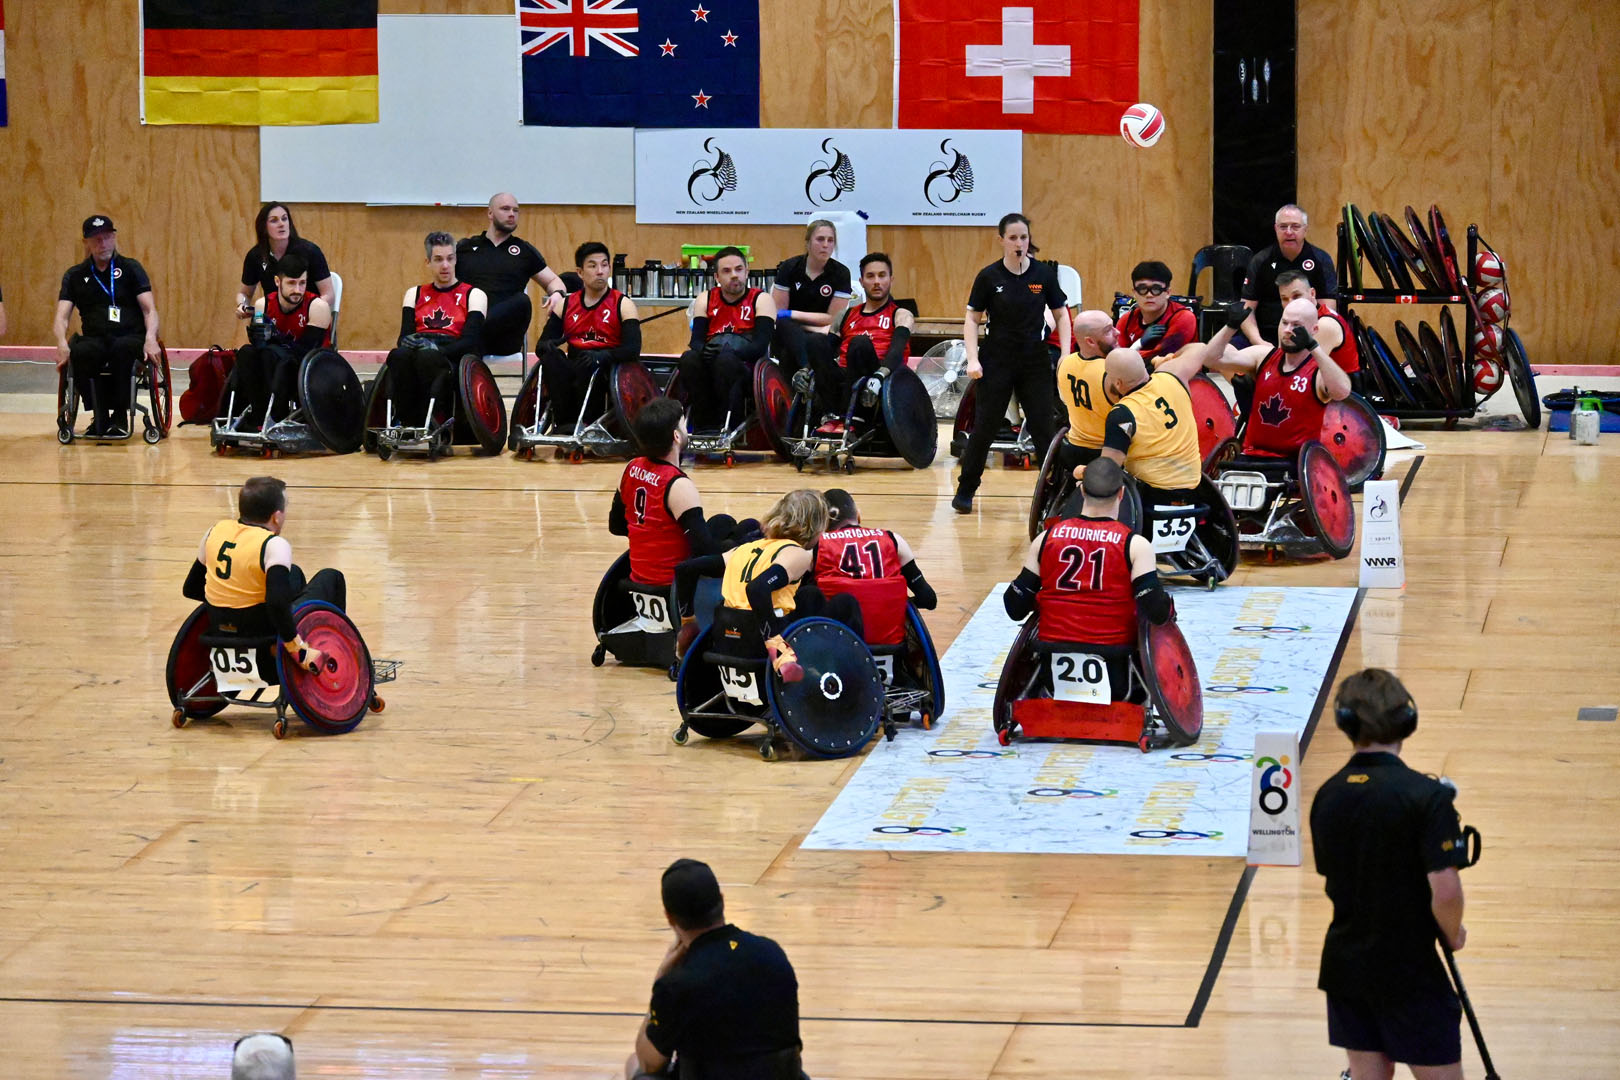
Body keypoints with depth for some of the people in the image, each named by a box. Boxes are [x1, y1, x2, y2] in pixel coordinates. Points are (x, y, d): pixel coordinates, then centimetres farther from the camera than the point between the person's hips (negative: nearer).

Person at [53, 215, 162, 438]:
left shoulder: (131, 269, 11)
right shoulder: (75, 276, 15)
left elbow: (149, 310, 2)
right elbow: (62, 317, 5)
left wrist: (150, 339, -19)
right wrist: (62, 343, -17)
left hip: (130, 337, -1)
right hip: (95, 339, 1)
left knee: (122, 349, -39)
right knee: (79, 353, -35)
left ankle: (120, 415, -23)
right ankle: (99, 415, -19)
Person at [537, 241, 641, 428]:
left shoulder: (623, 305, 3)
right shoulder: (565, 304, 13)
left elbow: (632, 350, -11)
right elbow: (541, 346, 7)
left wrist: (602, 356, -30)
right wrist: (548, 346, -18)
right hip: (572, 373, 3)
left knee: (589, 364, -35)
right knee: (551, 356, -27)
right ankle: (565, 422, -29)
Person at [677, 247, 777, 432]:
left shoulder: (761, 299, 4)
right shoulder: (706, 300, 14)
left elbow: (761, 345, -10)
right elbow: (696, 341, 2)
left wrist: (727, 351, -28)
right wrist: (703, 350, -24)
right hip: (711, 373, 3)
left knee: (725, 360, -36)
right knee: (689, 359, -29)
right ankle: (705, 427, -27)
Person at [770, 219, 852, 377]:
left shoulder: (840, 273, -2)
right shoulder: (789, 267, -2)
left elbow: (834, 319, -3)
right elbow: (777, 313, -4)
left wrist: (793, 315, -9)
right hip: (787, 335, -1)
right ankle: (807, 368, -64)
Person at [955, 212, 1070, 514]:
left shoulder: (1044, 274, -2)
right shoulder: (989, 277, -5)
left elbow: (1061, 314, 7)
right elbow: (972, 319, 0)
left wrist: (1066, 354, -4)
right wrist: (972, 359, -10)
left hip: (1036, 363, 1)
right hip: (997, 362, -1)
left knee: (1045, 427, -1)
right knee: (984, 427, 2)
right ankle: (965, 491, 14)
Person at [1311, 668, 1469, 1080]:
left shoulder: (1327, 796, 2)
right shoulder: (1426, 796, -17)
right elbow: (1445, 891, -22)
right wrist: (1453, 934, -3)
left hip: (1345, 965, 5)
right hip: (1411, 974, -5)